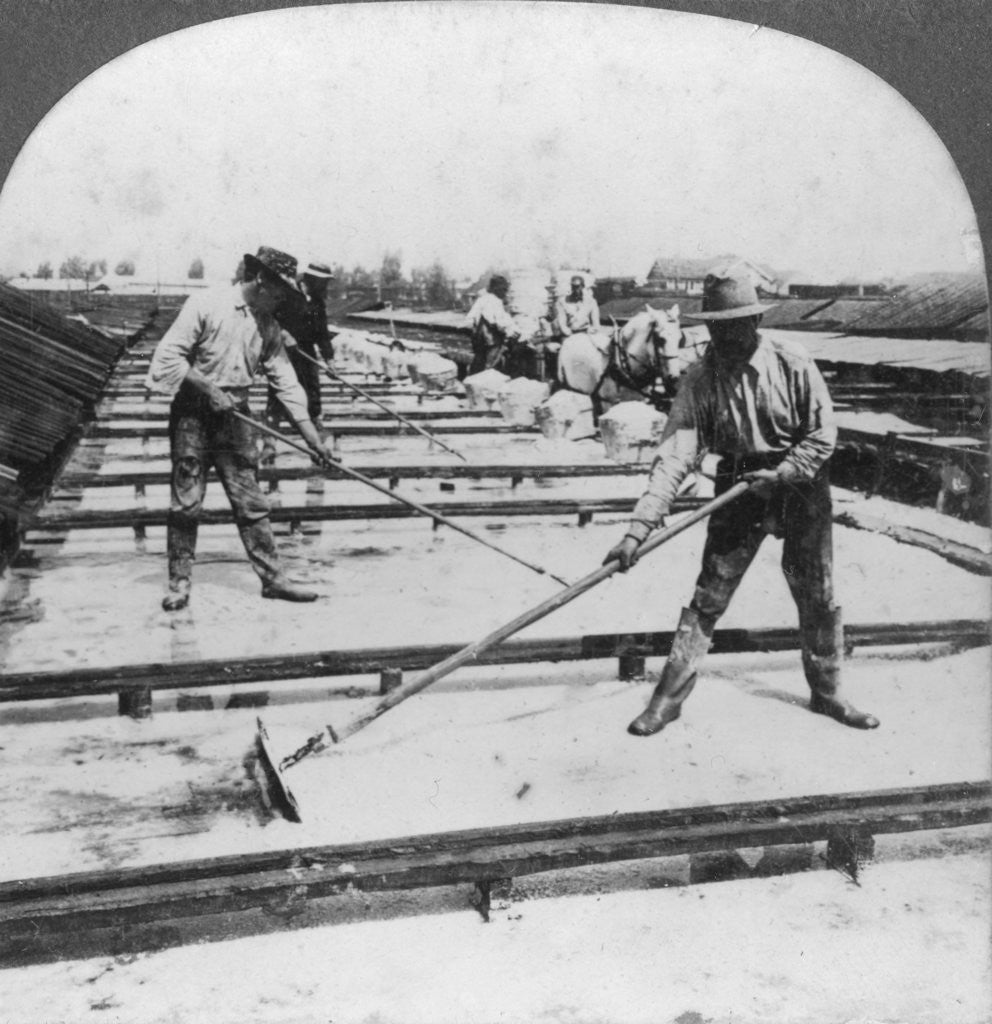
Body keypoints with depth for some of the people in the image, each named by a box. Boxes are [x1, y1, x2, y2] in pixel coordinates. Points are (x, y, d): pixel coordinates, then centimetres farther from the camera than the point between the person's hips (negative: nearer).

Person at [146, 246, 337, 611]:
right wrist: (208, 388, -16)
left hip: (235, 416, 5)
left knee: (251, 502, 6)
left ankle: (272, 578, 12)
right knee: (187, 502, 0)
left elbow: (285, 381, 7)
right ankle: (179, 584, 11)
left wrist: (312, 435, 1)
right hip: (192, 414, -4)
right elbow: (168, 355, -12)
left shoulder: (268, 326, 6)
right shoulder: (206, 304, -10)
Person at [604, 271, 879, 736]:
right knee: (708, 596, -1)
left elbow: (823, 434, -7)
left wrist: (783, 475, -20)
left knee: (818, 598, 8)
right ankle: (669, 696, 9)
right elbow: (674, 455, -20)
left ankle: (827, 693, 28)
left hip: (801, 486, 0)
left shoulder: (793, 363, -14)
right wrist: (638, 528, -29)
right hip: (738, 489, 0)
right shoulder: (700, 380, -13)